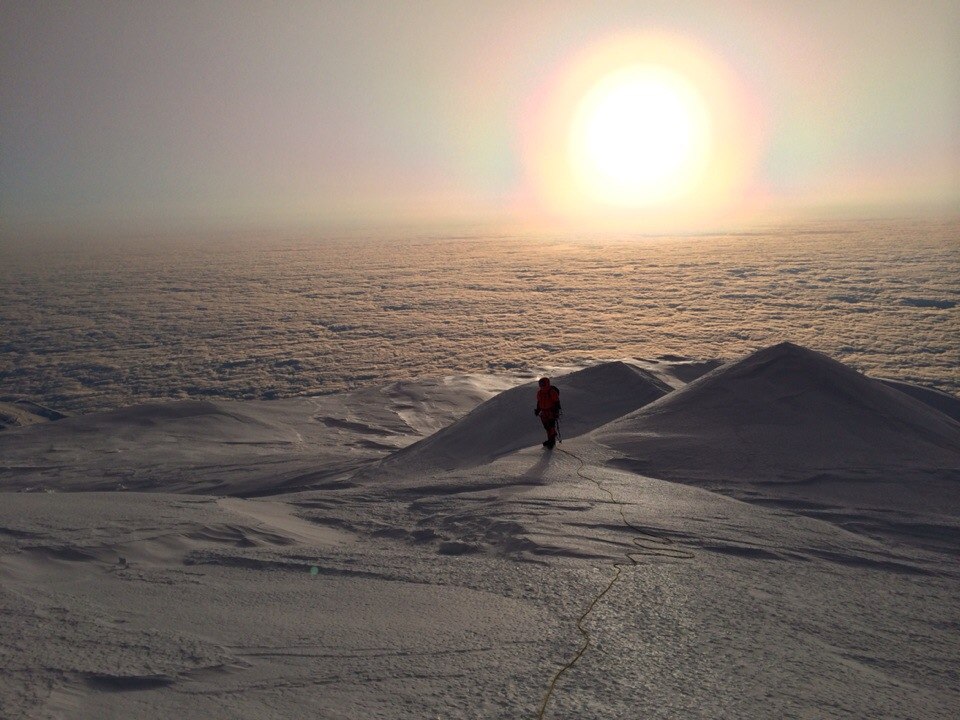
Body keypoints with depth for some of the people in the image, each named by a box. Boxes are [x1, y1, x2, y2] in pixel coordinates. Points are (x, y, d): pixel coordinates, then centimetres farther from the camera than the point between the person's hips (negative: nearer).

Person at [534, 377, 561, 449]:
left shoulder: (552, 392, -13)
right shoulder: (539, 392, 8)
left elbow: (557, 402, -11)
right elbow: (539, 402, 21)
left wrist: (556, 411, -17)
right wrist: (537, 410, 14)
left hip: (551, 412, -7)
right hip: (544, 413, 7)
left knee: (551, 427, -11)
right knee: (547, 427, 11)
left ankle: (552, 441, -8)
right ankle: (550, 440, 23)